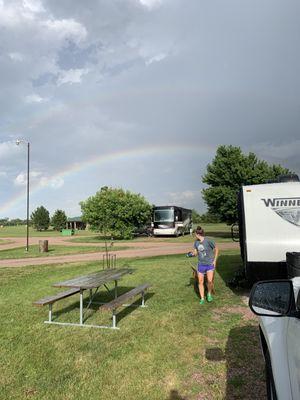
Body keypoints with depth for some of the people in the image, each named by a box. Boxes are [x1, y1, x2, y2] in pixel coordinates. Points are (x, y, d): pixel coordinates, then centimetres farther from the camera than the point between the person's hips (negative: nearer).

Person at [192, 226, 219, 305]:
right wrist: (193, 253, -15)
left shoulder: (208, 241, -16)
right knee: (200, 282, 5)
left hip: (210, 264, -4)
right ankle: (202, 299, 20)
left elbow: (216, 249, -5)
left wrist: (215, 260, -7)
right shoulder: (196, 242, 0)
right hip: (201, 264, 4)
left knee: (210, 281, -14)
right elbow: (195, 252, 9)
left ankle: (209, 294, 16)